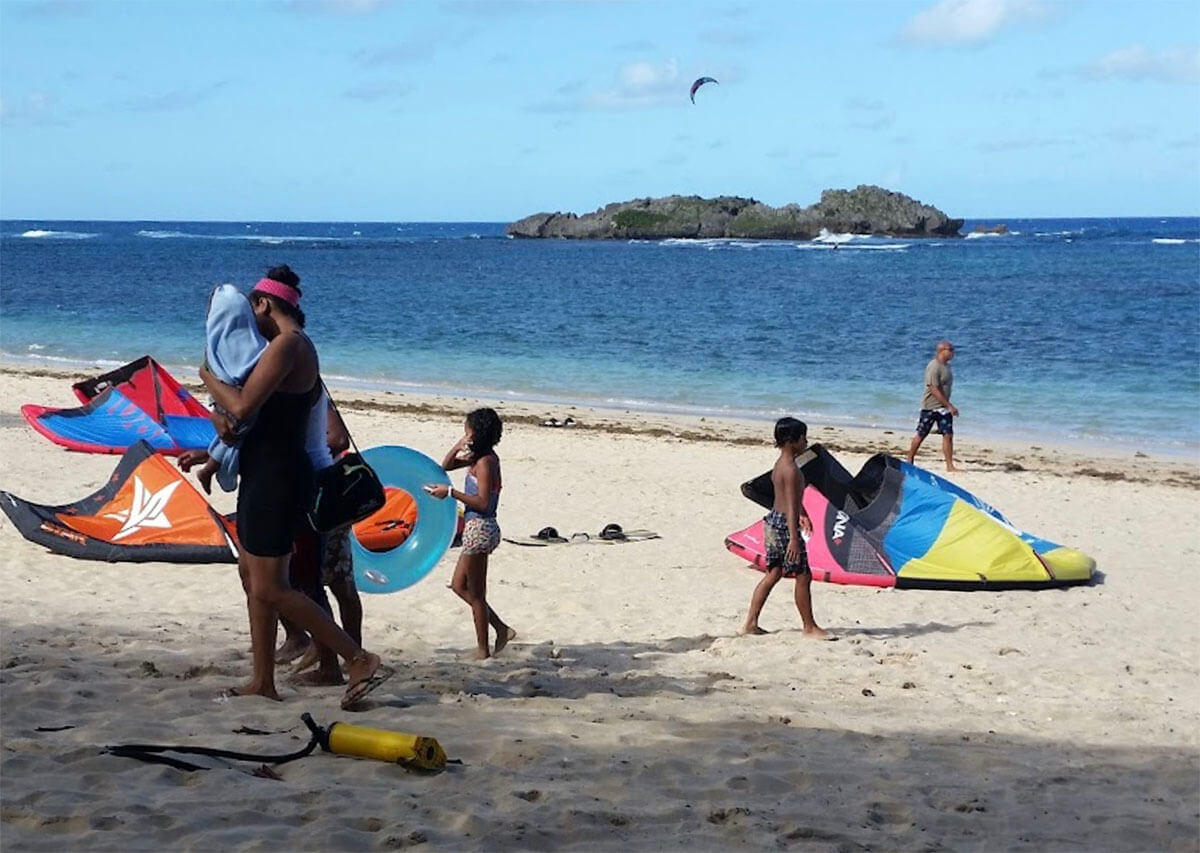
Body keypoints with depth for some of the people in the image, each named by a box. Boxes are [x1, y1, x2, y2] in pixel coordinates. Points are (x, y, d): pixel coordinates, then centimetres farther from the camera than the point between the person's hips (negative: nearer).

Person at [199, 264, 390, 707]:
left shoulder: (287, 345, -17)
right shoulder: (287, 345, 16)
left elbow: (243, 407, -23)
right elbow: (241, 409, 20)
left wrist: (209, 378, -5)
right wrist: (220, 418, -3)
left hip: (276, 478, -11)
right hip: (266, 475, 11)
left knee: (270, 588, -8)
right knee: (251, 573, 15)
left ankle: (361, 661, -8)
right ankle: (263, 682, 22)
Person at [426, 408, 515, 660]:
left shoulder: (485, 462, -16)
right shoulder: (479, 457, 11)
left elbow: (482, 502, -23)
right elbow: (446, 466, 21)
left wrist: (450, 492, -19)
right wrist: (457, 447, 4)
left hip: (479, 529, -10)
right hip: (477, 528, 10)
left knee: (475, 594, 1)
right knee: (459, 586, 18)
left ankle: (483, 651, 10)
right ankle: (501, 628, 19)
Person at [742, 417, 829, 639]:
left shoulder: (781, 464, 11)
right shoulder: (791, 469, -20)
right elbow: (790, 506, -25)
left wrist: (803, 515, 40)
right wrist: (793, 538, -27)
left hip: (773, 522, 10)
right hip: (784, 526, -10)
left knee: (773, 574, 15)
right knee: (803, 575, 0)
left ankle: (750, 623, 16)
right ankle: (809, 627, 10)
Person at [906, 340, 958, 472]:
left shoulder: (946, 366, 9)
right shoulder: (934, 367, -18)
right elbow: (934, 390, -23)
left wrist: (949, 406, 16)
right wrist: (949, 406, -23)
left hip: (943, 407, 7)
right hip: (930, 407, -7)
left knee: (948, 435, -3)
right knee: (920, 435, 4)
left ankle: (949, 465, -3)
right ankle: (909, 462, 17)